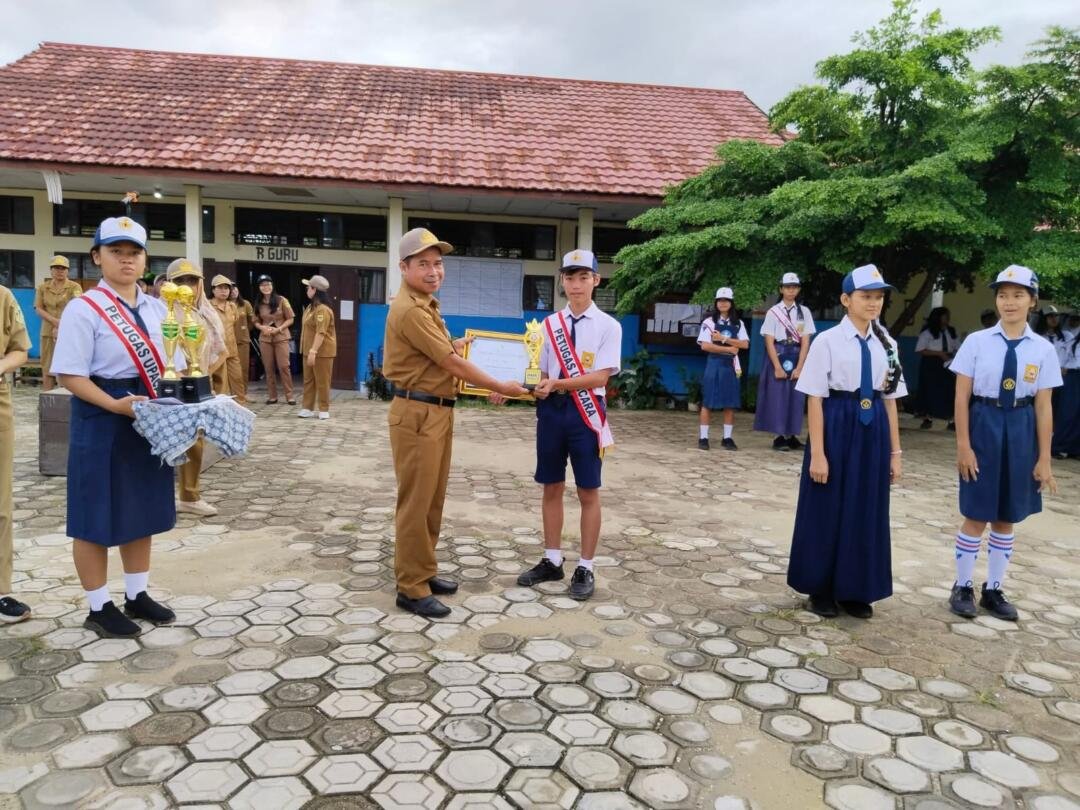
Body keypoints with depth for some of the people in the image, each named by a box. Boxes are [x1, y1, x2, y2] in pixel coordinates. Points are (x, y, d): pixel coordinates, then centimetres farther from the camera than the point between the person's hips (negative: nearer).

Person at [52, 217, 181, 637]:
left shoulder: (156, 309, 8)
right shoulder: (83, 309, -10)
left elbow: (171, 366, 13)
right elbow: (70, 375, -14)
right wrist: (116, 405, -24)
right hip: (102, 421, -6)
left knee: (142, 508, 15)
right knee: (98, 514, 5)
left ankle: (137, 595, 31)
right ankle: (99, 607, 20)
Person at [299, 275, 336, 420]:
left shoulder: (323, 309, -20)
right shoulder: (312, 306, 14)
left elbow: (321, 333, -26)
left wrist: (313, 351, -30)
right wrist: (308, 350, 19)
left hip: (322, 351, -10)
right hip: (309, 350, 10)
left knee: (322, 381, -1)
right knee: (308, 380, 11)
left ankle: (324, 410, 8)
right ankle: (307, 408, 16)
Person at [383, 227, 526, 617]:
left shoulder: (425, 304, 15)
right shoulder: (410, 310, -19)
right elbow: (454, 365, -18)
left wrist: (458, 343, 21)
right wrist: (501, 387, -9)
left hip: (438, 412, 10)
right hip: (417, 414, -10)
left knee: (433, 499, 16)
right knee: (416, 501, -3)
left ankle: (424, 572, 28)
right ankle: (411, 588, 8)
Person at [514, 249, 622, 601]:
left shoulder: (608, 325, -4)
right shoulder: (550, 323, 8)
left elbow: (600, 377, -13)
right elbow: (542, 373, 10)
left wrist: (556, 384, -23)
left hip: (585, 411, -4)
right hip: (552, 410, 4)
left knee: (588, 493, 5)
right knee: (551, 488, 12)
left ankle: (585, 568, 18)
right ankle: (552, 560, 26)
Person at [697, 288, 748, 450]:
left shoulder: (738, 323, 10)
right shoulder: (709, 322, 0)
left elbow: (744, 344, -1)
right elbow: (705, 346, -9)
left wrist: (723, 339, -11)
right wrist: (728, 349, -10)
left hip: (731, 366, 3)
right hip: (714, 364, -3)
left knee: (730, 404, 3)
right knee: (708, 402, -3)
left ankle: (727, 438, 11)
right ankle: (703, 437, 2)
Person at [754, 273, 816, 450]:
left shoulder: (804, 312, 6)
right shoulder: (773, 312, -1)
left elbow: (805, 341, 1)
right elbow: (769, 342, -5)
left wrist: (799, 367, -8)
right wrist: (778, 367, -12)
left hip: (797, 357, 2)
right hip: (778, 356, -2)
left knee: (796, 398, 3)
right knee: (777, 397, -3)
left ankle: (792, 437, 11)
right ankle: (779, 437, 3)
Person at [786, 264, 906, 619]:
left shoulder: (886, 345, 6)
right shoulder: (827, 341, -9)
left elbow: (890, 400, 9)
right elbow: (815, 399, -10)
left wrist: (894, 451, 8)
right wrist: (817, 453, -14)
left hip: (873, 432, 5)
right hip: (837, 429, -5)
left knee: (866, 513, 11)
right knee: (828, 510, 6)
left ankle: (855, 591, 26)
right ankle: (822, 590, 22)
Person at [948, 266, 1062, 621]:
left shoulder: (1043, 349, -1)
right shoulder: (977, 341, -6)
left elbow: (1043, 406, 0)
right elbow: (962, 397, -6)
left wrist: (1044, 459, 0)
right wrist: (963, 445, -10)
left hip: (1020, 431, 2)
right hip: (984, 426, -2)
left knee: (1007, 518, 12)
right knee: (977, 516, 4)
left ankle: (994, 589, 27)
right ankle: (963, 586, 20)